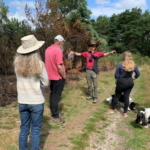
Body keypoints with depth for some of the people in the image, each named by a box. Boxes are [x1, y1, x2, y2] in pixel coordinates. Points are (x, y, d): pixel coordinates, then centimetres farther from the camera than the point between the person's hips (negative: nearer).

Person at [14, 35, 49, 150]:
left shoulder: (17, 62, -8)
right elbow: (46, 82, -7)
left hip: (22, 101, 4)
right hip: (37, 101, -4)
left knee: (24, 129, 19)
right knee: (35, 130, 12)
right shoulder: (39, 64, -18)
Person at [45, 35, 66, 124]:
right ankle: (55, 117, 10)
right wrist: (64, 76, -12)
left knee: (53, 95, 18)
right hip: (58, 77, -9)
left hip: (51, 76, 9)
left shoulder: (48, 49, 7)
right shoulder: (58, 51, -21)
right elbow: (59, 67, -26)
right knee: (56, 97, 0)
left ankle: (55, 112, 33)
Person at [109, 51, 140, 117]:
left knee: (117, 96, 13)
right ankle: (125, 112, 20)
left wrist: (117, 80, 8)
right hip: (130, 82, 3)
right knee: (126, 97, 12)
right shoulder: (134, 65, -4)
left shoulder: (120, 65, -17)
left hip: (121, 82, -3)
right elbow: (138, 74, 7)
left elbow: (116, 74, -9)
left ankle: (112, 109, 29)